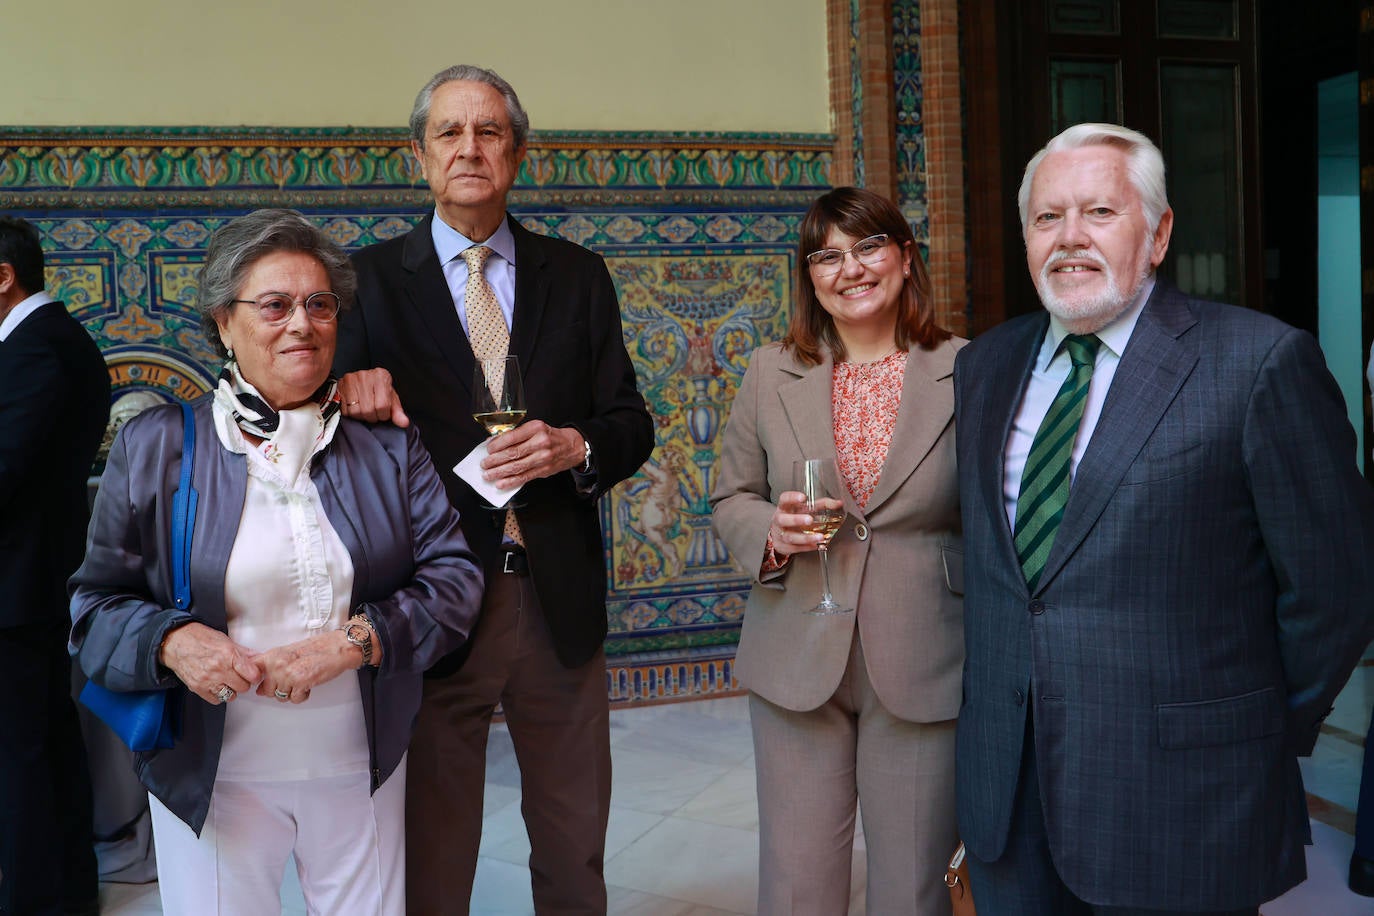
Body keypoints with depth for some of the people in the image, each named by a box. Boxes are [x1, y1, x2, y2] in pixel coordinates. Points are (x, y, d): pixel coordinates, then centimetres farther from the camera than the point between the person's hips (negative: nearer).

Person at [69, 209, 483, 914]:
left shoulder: (387, 444, 0)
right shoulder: (153, 446, -3)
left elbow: (454, 578, -4)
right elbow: (95, 603, 1)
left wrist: (353, 639, -18)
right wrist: (171, 641, -20)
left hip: (361, 765, 2)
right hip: (213, 774, -1)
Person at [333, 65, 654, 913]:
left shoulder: (579, 277, 6)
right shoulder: (372, 278, 1)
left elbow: (632, 423, 6)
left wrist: (576, 446, -15)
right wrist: (349, 394, -21)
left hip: (559, 596, 2)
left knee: (576, 848, 17)